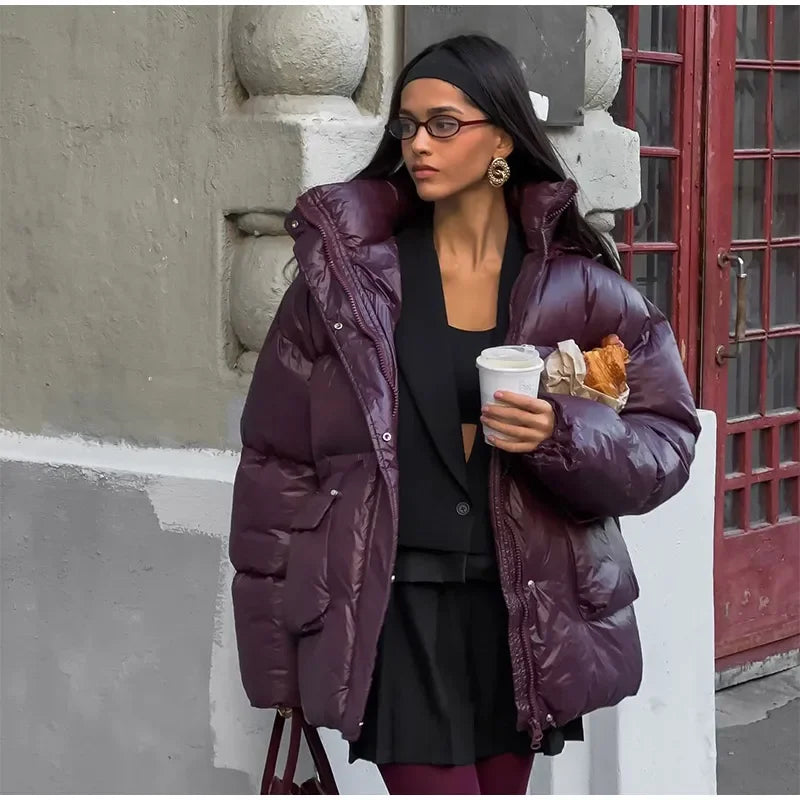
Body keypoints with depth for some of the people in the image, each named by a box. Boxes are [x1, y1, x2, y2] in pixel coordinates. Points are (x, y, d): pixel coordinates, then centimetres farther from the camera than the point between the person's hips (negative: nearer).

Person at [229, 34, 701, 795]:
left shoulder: (575, 284, -1)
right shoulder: (348, 274, -2)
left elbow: (665, 440, 0)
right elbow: (279, 456, 0)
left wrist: (562, 436, -20)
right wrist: (280, 643, -1)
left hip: (524, 611, 2)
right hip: (399, 609, -2)